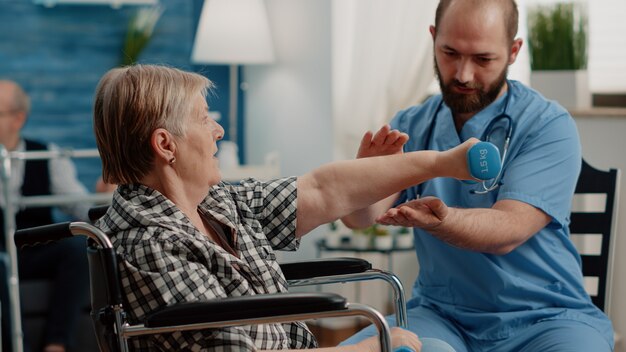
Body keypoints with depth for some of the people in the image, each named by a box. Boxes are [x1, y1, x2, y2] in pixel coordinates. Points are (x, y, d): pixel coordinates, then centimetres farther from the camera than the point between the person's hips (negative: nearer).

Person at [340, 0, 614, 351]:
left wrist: (439, 220, -39)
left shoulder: (550, 126, -9)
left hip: (542, 318, -2)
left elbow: (506, 233, -19)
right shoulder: (410, 126, 4)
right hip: (441, 316, 3)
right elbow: (358, 217, -9)